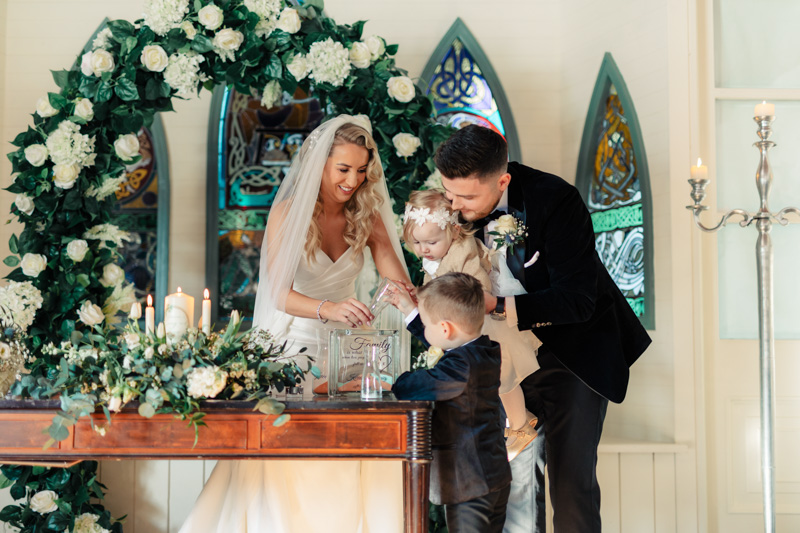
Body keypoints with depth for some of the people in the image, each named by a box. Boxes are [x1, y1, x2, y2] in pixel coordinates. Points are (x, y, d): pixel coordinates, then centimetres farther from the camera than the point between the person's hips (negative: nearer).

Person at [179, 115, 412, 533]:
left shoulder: (368, 219, 3)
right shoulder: (289, 213, -8)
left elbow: (402, 287, -4)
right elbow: (279, 294, -20)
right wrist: (328, 308, -39)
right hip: (290, 344, -3)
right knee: (284, 462, -15)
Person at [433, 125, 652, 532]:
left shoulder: (556, 200, -25)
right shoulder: (459, 207, -9)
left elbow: (577, 300, -27)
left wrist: (497, 306, -35)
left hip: (574, 349, -4)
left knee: (571, 479, -6)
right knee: (516, 474, 5)